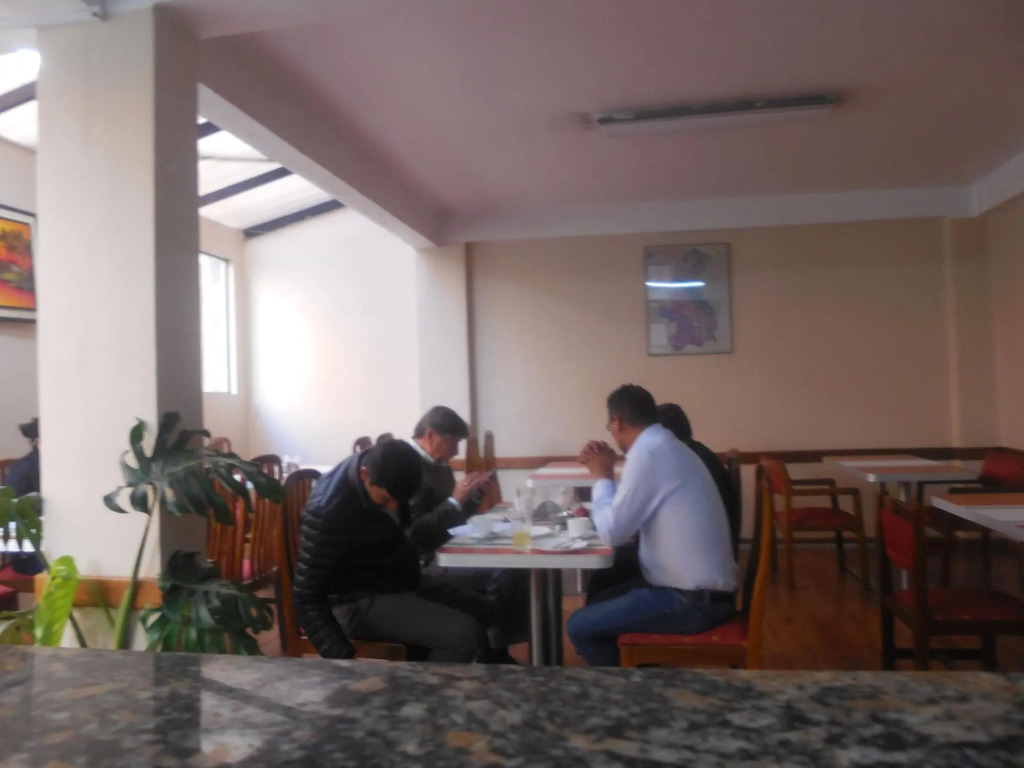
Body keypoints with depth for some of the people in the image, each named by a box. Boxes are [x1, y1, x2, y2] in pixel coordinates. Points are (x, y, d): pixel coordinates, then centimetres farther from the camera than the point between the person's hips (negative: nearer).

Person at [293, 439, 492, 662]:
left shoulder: (384, 476, -6)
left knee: (483, 610, 10)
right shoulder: (328, 510, -28)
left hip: (397, 580, 9)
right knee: (464, 634, -22)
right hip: (360, 601, -8)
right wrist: (343, 660, -32)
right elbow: (307, 599, -25)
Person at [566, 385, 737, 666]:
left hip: (692, 601, -10)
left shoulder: (648, 452, -20)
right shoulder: (667, 446, 10)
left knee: (580, 627, -2)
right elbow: (630, 511, 18)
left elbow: (612, 533, -17)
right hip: (706, 590, 10)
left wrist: (602, 476, -5)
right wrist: (606, 475, 7)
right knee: (601, 605, 21)